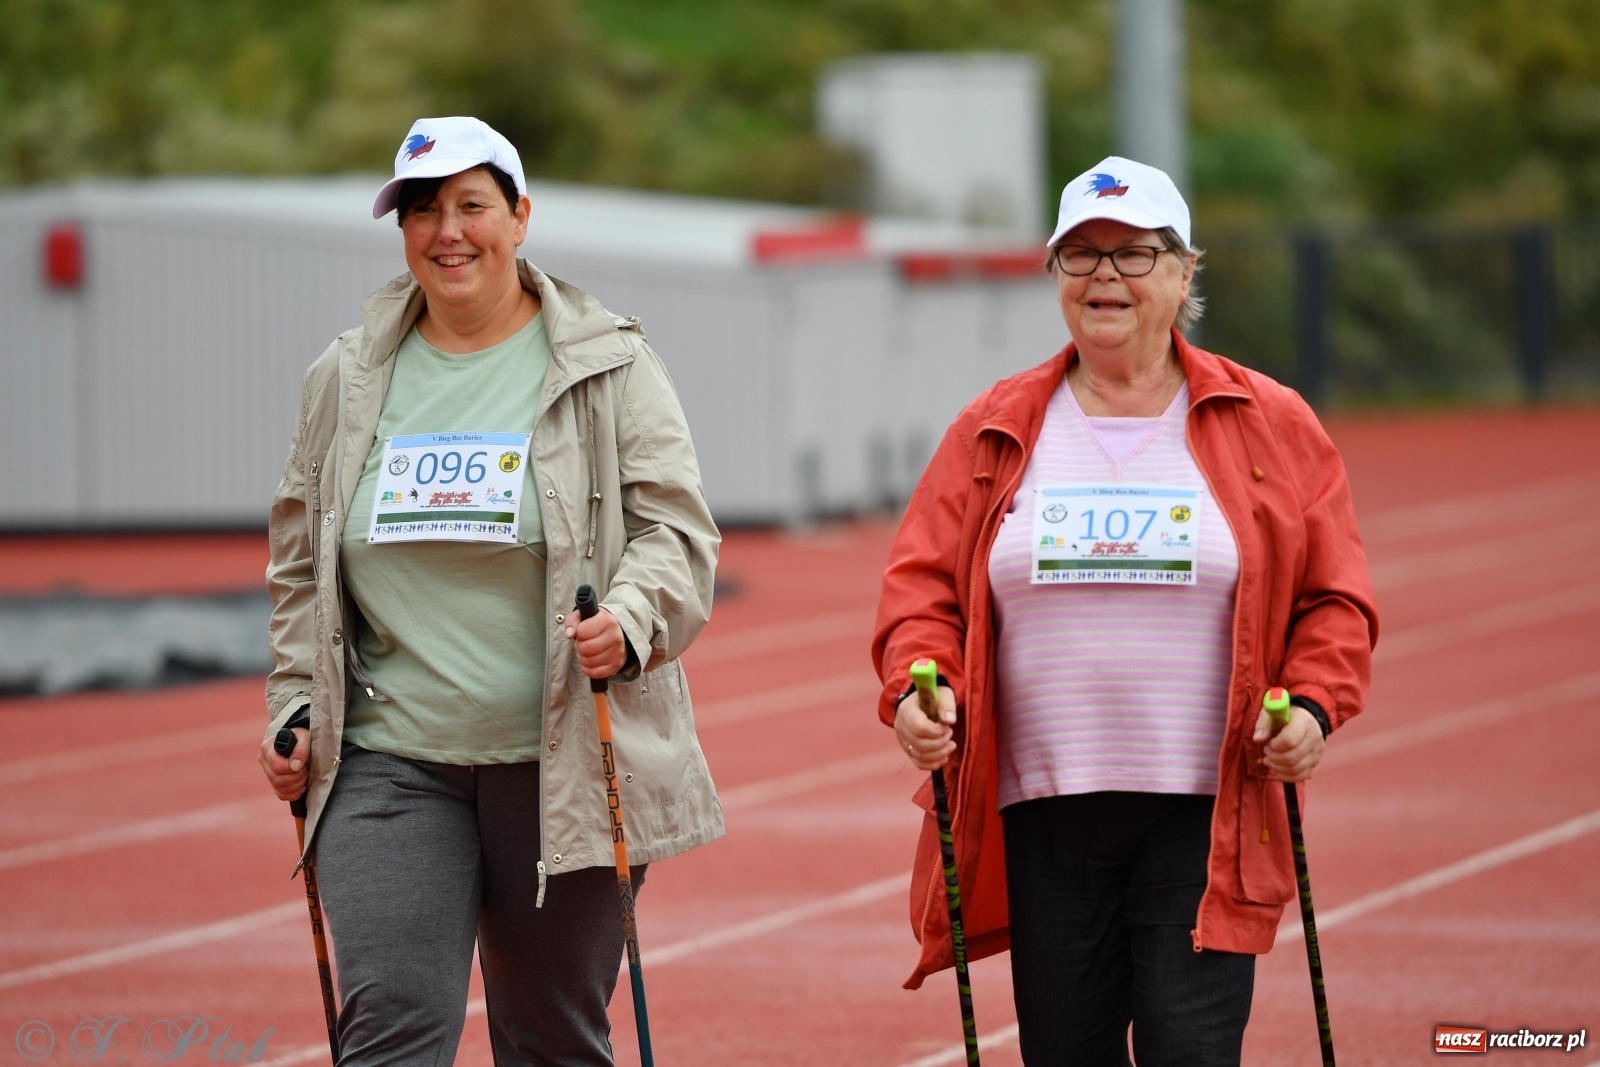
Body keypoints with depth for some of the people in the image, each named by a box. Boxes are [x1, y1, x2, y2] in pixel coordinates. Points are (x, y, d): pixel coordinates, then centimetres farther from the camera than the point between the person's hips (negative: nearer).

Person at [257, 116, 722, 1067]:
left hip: (565, 765, -2)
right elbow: (302, 566, 19)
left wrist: (629, 622, -21)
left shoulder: (609, 366, 3)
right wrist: (293, 709, 11)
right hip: (392, 765, 2)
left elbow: (676, 531, -2)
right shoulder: (347, 380, 11)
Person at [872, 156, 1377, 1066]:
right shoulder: (995, 433, 10)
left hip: (1207, 821, -2)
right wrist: (918, 683, -9)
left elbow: (1334, 599, 8)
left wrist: (1313, 703, -9)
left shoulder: (1272, 428, 6)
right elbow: (924, 582, 10)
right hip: (1042, 817, 2)